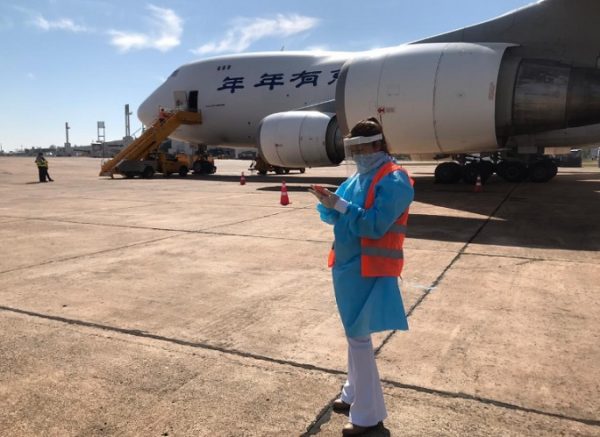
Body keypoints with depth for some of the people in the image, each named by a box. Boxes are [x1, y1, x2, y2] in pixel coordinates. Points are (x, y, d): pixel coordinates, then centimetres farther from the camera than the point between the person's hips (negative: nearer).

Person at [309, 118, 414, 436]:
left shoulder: (394, 180, -14)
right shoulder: (358, 177, 12)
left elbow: (375, 225, -24)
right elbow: (335, 216, 12)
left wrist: (341, 206, -24)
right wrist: (328, 204, -8)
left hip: (369, 270, -9)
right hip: (348, 265, 9)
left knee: (358, 336, -3)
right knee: (354, 333, 19)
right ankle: (355, 393, 37)